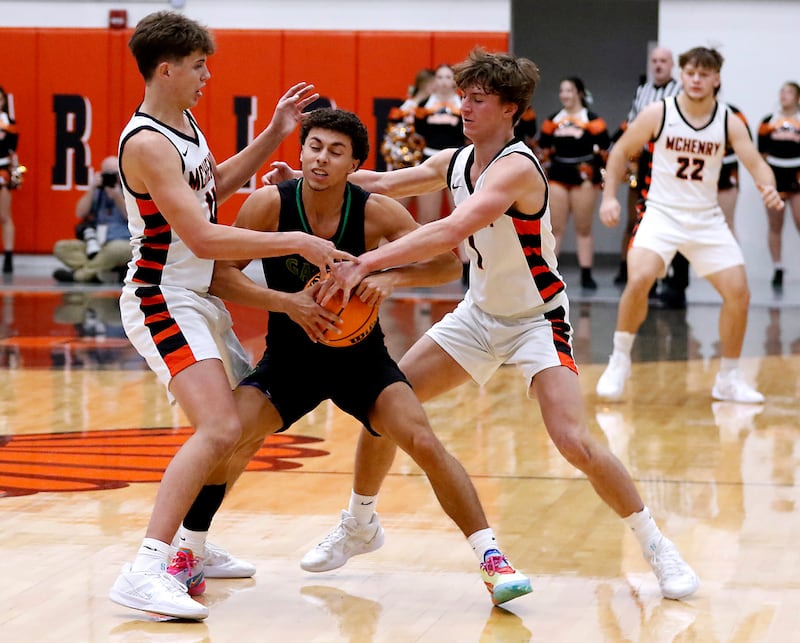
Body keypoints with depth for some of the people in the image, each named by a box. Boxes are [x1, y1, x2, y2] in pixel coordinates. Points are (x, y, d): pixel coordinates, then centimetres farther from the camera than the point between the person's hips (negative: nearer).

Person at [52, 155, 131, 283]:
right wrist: (92, 189, -2)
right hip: (97, 245, 5)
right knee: (61, 247, -14)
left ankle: (77, 275, -24)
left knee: (116, 248, -42)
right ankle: (100, 271, -32)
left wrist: (117, 196, -14)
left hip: (124, 243, -5)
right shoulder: (98, 192, 17)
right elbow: (80, 213, 6)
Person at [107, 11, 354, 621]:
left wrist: (275, 134, 17)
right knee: (220, 429, -25)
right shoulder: (146, 144, -22)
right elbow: (203, 238, -27)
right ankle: (144, 572, -28)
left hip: (199, 297, 11)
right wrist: (297, 242, -25)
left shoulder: (185, 123, 9)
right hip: (163, 301, -11)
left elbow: (216, 184, 28)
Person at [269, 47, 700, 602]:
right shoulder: (455, 162, -2)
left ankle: (657, 546, -4)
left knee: (575, 441, -23)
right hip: (480, 312, 8)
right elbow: (384, 184, 13)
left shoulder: (517, 167, -27)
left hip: (538, 320, -7)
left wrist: (367, 262, -47)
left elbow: (452, 231, -41)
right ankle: (358, 525, 24)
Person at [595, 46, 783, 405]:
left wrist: (769, 187, -33)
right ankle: (619, 362, -7)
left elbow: (756, 164, -11)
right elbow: (621, 151, 4)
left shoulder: (729, 123, -3)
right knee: (639, 279, -26)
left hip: (707, 219, 3)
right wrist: (609, 196, -6)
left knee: (739, 294, -3)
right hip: (662, 213, -3)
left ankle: (728, 379, 15)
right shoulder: (657, 114, -7)